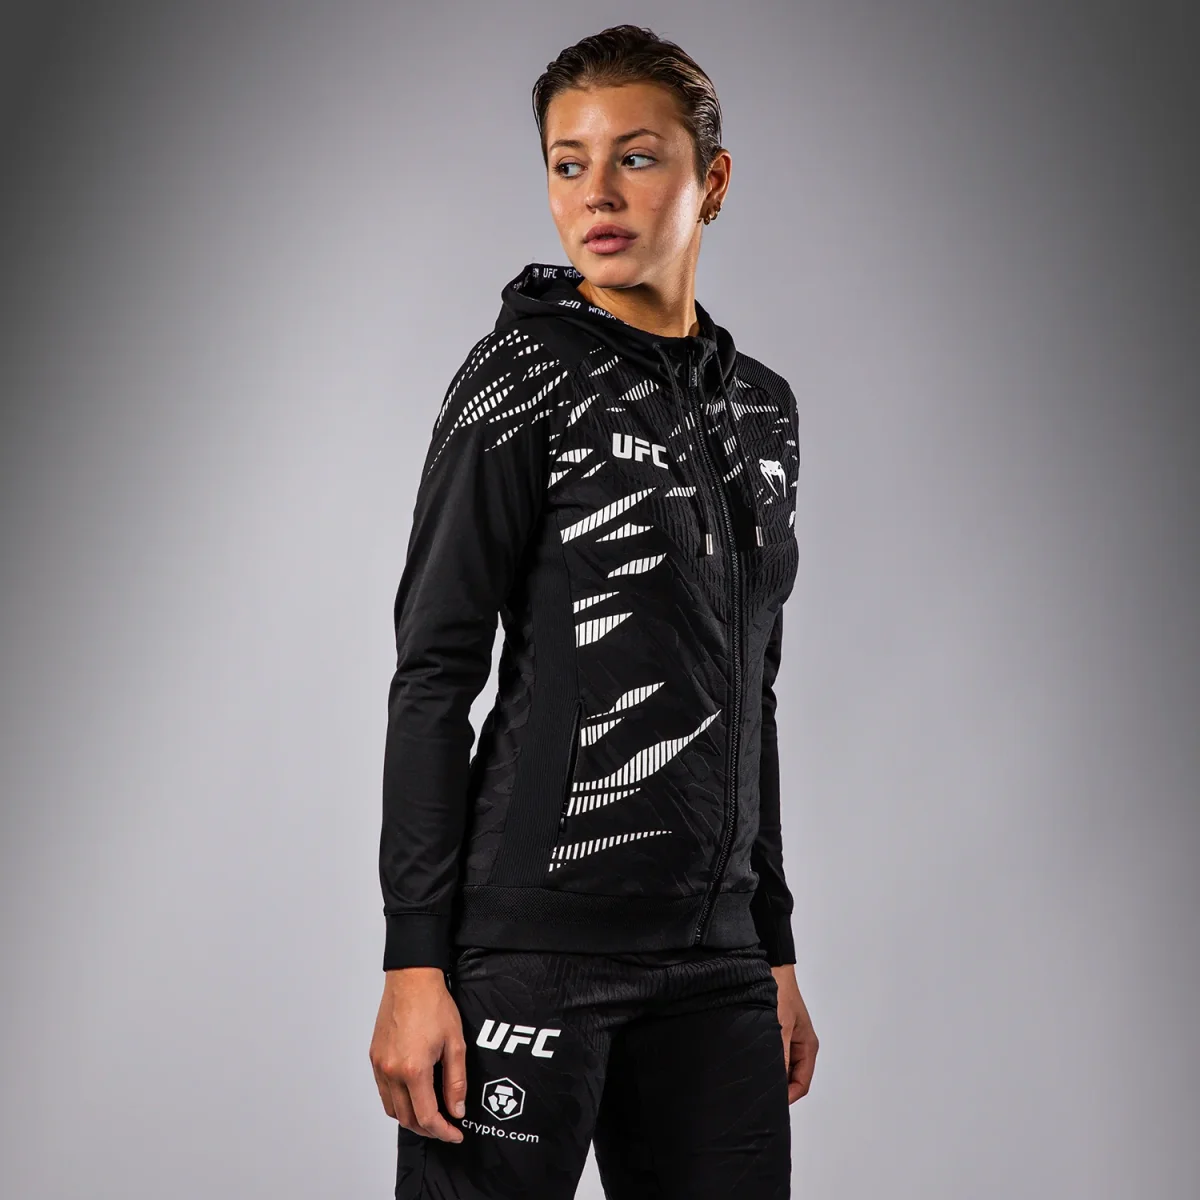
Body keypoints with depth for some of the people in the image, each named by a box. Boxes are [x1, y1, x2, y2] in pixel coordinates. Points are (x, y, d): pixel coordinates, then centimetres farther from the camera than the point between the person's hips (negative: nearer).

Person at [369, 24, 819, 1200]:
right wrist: (414, 963, -13)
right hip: (532, 944, -5)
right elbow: (432, 677, -7)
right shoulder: (522, 380, -3)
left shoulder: (762, 407, 14)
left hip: (715, 963, 6)